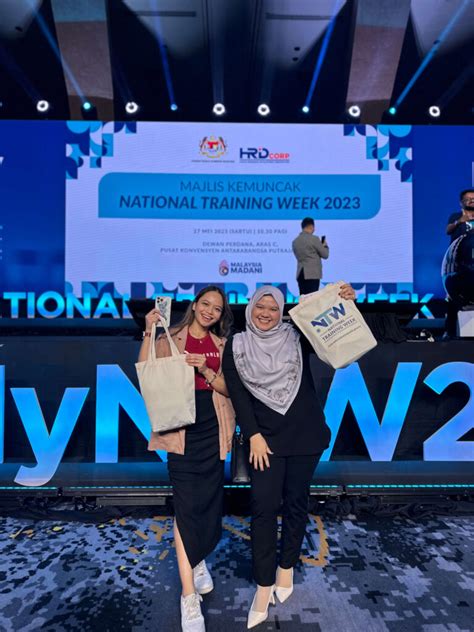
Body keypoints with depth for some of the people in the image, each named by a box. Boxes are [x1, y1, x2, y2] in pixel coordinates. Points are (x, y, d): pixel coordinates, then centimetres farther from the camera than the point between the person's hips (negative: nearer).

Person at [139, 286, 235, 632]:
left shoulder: (222, 345, 9)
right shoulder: (171, 339, -1)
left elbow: (228, 388, 1)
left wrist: (206, 370, -17)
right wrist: (149, 333, -22)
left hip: (213, 430, 4)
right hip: (182, 430, -4)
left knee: (209, 501, 15)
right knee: (187, 506, -3)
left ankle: (199, 559, 42)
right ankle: (189, 596, 9)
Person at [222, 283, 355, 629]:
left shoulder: (296, 337, 0)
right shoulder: (237, 346, 0)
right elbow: (237, 394, -3)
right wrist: (254, 435, -8)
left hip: (304, 433, 1)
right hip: (265, 437, -1)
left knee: (296, 502, 12)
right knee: (264, 506, -2)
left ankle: (287, 567, 33)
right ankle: (264, 586, 12)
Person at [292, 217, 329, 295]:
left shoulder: (295, 241, 10)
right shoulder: (314, 239, -7)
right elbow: (325, 255, -1)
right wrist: (325, 245, 19)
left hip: (300, 274, 6)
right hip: (313, 273, -6)